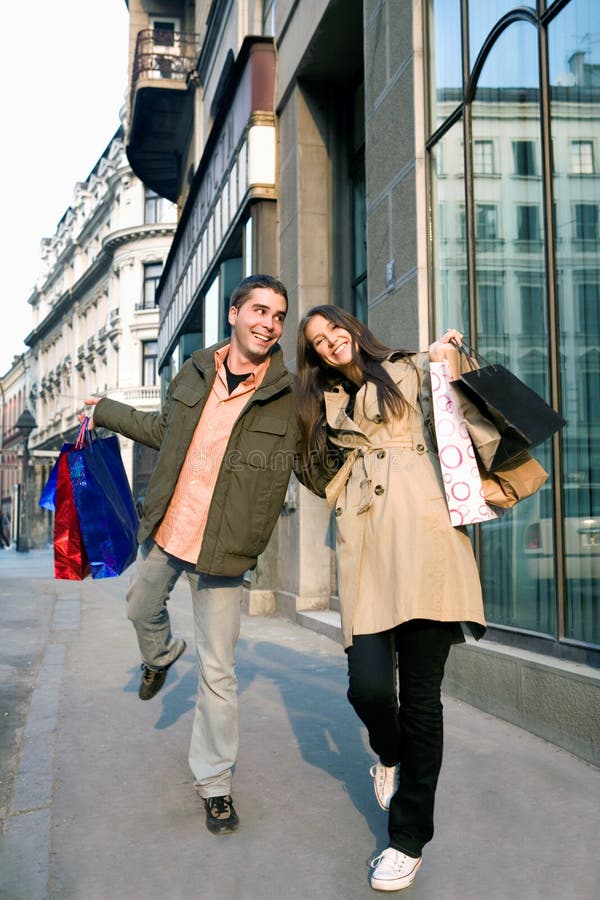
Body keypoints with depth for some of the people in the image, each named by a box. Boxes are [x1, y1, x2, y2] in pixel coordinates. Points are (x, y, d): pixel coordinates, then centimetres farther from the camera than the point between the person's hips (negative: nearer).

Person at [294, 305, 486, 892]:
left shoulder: (408, 370, 19)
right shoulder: (324, 405, 25)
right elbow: (323, 479, 21)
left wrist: (447, 361, 2)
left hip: (423, 534, -2)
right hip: (364, 544, 2)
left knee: (420, 693, -2)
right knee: (369, 684, -13)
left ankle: (409, 840, 14)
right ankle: (389, 756, 25)